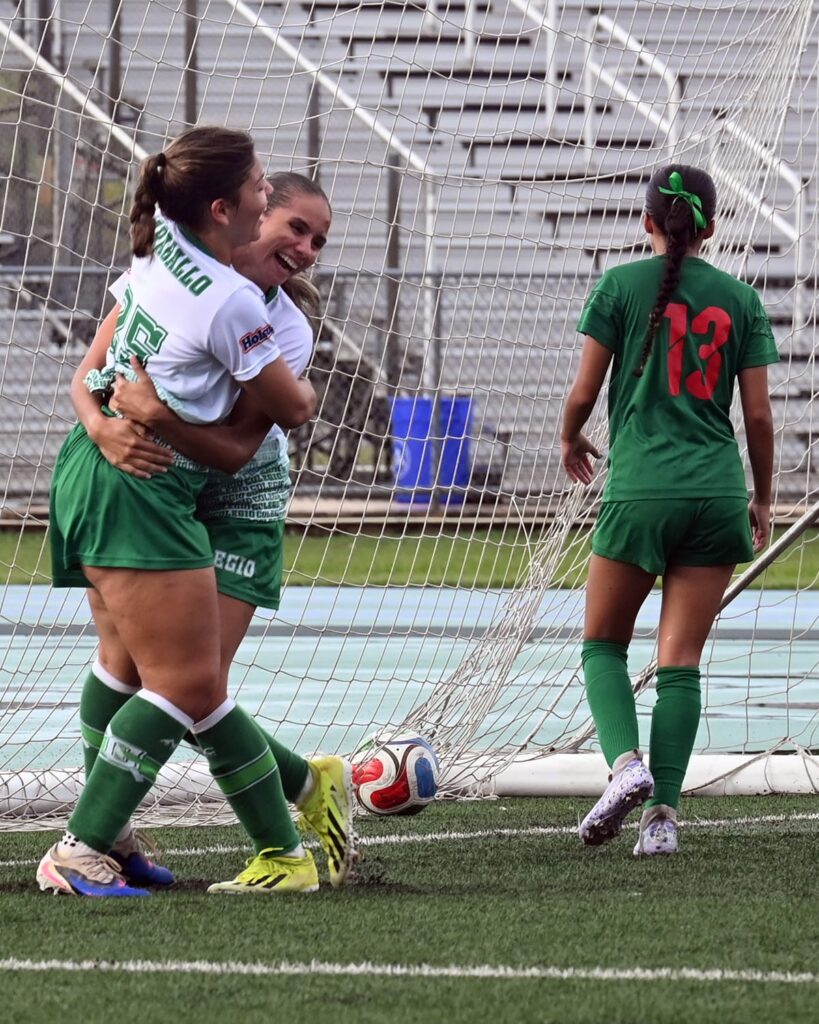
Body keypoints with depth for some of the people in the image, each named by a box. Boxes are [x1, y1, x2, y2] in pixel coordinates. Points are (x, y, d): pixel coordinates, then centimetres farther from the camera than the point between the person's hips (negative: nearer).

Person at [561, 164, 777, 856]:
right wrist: (764, 498, 20)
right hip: (718, 496, 2)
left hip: (640, 489, -2)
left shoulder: (620, 286, 0)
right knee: (681, 659, 4)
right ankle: (663, 811, -4)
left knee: (603, 643, 11)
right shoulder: (740, 299, 7)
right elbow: (759, 414, 7)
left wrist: (571, 438, 23)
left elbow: (583, 392, 1)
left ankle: (626, 763, -13)